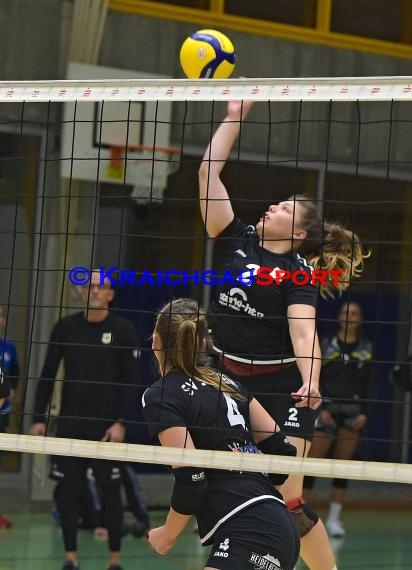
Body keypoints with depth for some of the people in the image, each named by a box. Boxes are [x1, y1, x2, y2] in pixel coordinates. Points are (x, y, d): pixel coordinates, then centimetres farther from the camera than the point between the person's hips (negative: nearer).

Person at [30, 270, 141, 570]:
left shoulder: (123, 329, -2)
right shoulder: (65, 327, 5)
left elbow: (131, 381, -4)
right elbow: (48, 375, 10)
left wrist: (122, 423, -12)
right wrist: (39, 418, 5)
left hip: (106, 426, -3)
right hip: (70, 423, 3)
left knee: (111, 491, -1)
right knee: (66, 489, 1)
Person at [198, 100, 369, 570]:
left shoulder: (299, 272, -8)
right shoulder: (235, 240, 5)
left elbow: (302, 329, -23)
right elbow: (208, 173, 3)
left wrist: (310, 381, -40)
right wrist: (234, 117, 3)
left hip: (280, 390, -5)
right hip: (228, 381, 5)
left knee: (287, 501, -11)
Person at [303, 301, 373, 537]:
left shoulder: (365, 349, 8)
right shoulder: (326, 345, 2)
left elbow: (367, 385, 7)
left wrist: (364, 413, -3)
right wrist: (320, 409, -9)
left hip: (353, 412, 2)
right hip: (327, 409, -2)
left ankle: (334, 518, 8)